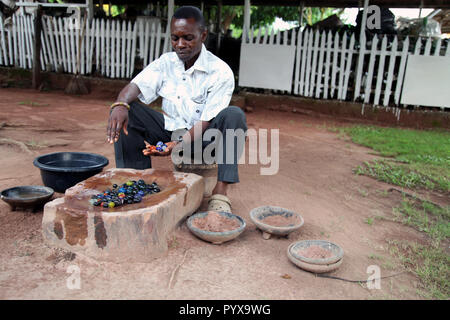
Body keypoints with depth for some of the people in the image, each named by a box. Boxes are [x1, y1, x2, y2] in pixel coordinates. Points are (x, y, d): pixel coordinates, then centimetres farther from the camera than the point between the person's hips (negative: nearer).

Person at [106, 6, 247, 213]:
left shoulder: (220, 72, -14)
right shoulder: (166, 62, 1)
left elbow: (206, 122, -20)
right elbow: (136, 85, -11)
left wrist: (178, 145, -37)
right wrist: (120, 105, -35)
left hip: (201, 138, -3)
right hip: (170, 130, 4)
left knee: (234, 115, -32)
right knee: (124, 111, -16)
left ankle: (220, 191, -34)